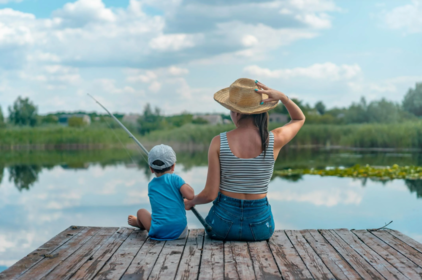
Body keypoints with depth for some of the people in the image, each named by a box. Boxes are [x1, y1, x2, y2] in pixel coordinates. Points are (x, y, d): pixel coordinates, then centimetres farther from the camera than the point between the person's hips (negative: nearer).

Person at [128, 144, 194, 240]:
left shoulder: (151, 185, 11)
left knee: (141, 212, 25)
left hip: (159, 233, 1)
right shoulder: (175, 179, -2)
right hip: (181, 232, -1)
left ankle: (137, 222, 56)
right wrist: (186, 186, 6)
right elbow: (190, 195, -14)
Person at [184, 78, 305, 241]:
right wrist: (282, 96, -8)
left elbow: (210, 194, -12)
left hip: (223, 225, -1)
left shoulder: (218, 142, -15)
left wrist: (190, 202, 10)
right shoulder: (274, 140, -13)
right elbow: (299, 119, 10)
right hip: (259, 226, 1)